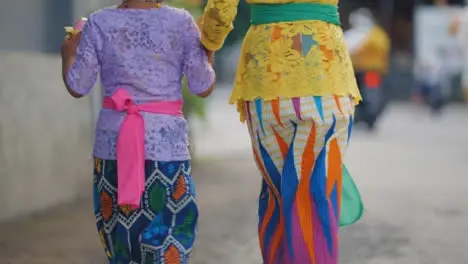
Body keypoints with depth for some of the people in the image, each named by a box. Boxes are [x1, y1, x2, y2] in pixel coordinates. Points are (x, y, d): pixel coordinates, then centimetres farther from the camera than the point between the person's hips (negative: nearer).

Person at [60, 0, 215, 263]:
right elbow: (203, 87, -1)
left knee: (119, 225, 13)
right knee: (168, 241, 2)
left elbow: (78, 87, 2)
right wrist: (208, 52, 17)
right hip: (166, 140, -1)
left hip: (114, 139, 2)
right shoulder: (181, 23, -4)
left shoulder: (99, 24, -2)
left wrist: (68, 53, 20)